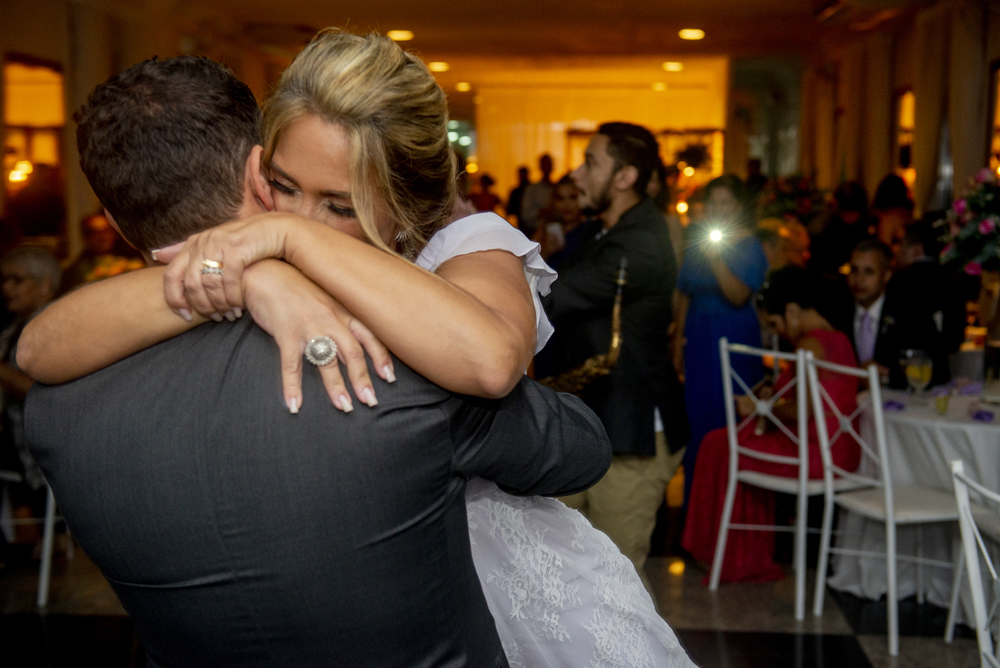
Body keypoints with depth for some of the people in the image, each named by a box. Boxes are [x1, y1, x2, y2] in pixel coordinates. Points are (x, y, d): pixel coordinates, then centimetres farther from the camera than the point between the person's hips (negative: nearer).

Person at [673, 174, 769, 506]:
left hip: (735, 341, -5)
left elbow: (739, 296, -20)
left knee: (729, 415, -3)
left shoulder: (750, 246, -6)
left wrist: (716, 259, -28)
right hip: (698, 339, 5)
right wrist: (678, 337, 8)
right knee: (697, 413, 7)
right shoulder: (697, 239, 11)